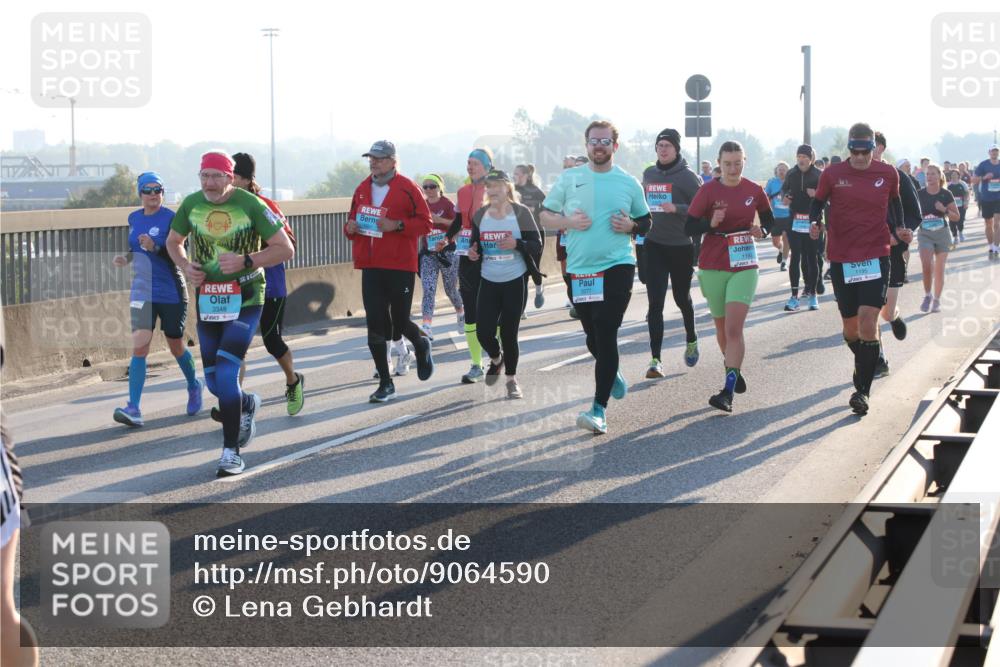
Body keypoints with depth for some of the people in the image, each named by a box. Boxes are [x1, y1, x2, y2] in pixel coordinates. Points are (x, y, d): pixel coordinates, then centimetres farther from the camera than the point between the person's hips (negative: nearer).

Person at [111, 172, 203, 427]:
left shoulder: (171, 219, -10)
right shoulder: (134, 218, 7)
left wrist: (155, 247, -31)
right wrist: (126, 258, 3)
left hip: (172, 293, -3)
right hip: (142, 292, 4)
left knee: (176, 347, 11)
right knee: (139, 347, -10)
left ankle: (194, 387, 40)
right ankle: (133, 409, -15)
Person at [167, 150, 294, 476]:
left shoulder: (250, 205, -11)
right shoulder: (191, 204, 1)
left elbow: (285, 249, -8)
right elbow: (173, 241, 19)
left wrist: (245, 261, -20)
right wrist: (186, 266, -2)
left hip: (245, 301, -5)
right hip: (208, 300, 5)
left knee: (226, 373, -16)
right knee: (213, 381, 9)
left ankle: (231, 452, -7)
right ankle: (248, 404, 43)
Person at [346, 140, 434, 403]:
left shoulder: (407, 188, -6)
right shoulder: (362, 189, 10)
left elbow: (425, 222, -7)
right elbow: (352, 219, 20)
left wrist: (396, 225, -19)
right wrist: (350, 228, -3)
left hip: (400, 266, -4)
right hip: (371, 267, 4)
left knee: (400, 323, 2)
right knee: (375, 326, -1)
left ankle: (421, 345, 38)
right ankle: (386, 383, 7)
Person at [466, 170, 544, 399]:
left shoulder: (521, 212, -6)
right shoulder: (479, 215, 4)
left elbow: (537, 244, -7)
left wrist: (517, 244, -25)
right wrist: (472, 253, -6)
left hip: (515, 282, -3)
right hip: (488, 282, 3)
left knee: (509, 332, 1)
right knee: (484, 333, -4)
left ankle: (511, 378, 21)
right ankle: (496, 359, 30)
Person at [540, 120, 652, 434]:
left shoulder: (629, 183, 5)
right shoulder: (569, 178, 6)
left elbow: (646, 222, 15)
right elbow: (545, 216, 8)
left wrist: (631, 226, -7)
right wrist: (568, 221, -11)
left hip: (617, 266, -2)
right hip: (579, 269, 2)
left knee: (605, 334, -12)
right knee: (593, 337, 13)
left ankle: (599, 408, -12)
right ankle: (612, 372, 45)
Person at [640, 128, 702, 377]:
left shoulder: (688, 177, -9)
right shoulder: (649, 174, 6)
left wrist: (676, 209, -25)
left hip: (682, 247, -3)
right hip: (654, 246, 3)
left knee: (682, 298, 16)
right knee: (655, 303, -7)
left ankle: (691, 340, 43)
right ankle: (656, 359, -9)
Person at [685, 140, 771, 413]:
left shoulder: (754, 191, 1)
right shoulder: (708, 191, -4)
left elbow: (769, 219, 16)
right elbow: (689, 227, -5)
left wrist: (761, 230, -6)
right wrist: (710, 224, -23)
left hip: (744, 266, -1)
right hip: (713, 267, 1)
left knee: (734, 328, -14)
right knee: (722, 326, 14)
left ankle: (728, 392, -17)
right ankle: (733, 369, 40)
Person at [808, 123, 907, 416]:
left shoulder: (888, 173, 1)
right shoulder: (832, 174, -2)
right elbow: (818, 202, 10)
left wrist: (900, 228, 4)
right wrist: (815, 222, -10)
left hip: (876, 257, -1)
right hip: (841, 257, 1)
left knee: (868, 321, -16)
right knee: (850, 326, 11)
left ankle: (863, 389, -10)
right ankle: (865, 364, 42)